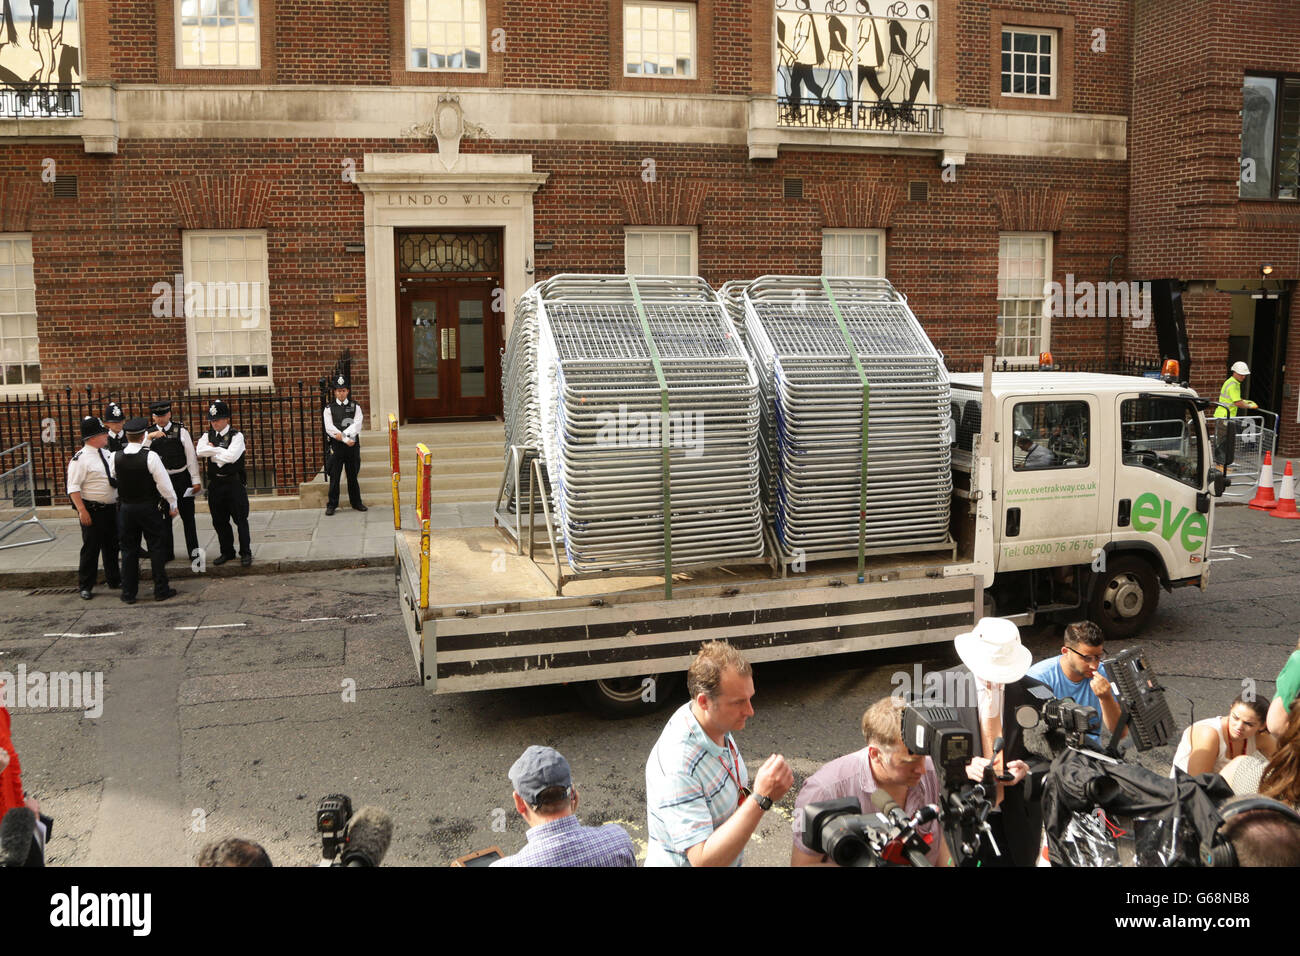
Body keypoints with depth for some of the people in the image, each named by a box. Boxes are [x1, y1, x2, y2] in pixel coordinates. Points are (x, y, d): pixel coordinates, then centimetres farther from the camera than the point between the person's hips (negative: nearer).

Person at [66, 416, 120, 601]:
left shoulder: (106, 454, 10)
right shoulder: (80, 459, -15)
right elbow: (73, 488, -17)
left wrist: (118, 501, 20)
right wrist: (82, 511, -22)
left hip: (111, 508, 7)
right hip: (92, 511, -7)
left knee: (111, 545, 16)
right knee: (91, 548, -1)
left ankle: (114, 579, 29)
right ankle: (85, 586, 10)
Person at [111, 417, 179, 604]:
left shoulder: (115, 458, -4)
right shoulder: (150, 456, -15)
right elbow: (163, 483, -12)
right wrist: (172, 504, 0)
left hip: (125, 509, 3)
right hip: (149, 508, -3)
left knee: (129, 550, 10)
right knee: (155, 548, 5)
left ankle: (128, 593, 14)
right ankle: (161, 590, 9)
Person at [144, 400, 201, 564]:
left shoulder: (181, 430, -3)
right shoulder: (149, 433, 4)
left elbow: (191, 455, -2)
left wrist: (195, 480, -5)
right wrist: (150, 437, -22)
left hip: (181, 478, -2)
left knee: (188, 516, 5)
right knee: (164, 518, 9)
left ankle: (193, 551, 14)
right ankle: (166, 553, 19)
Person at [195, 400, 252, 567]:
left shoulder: (236, 436, -5)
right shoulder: (208, 435, 9)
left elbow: (231, 456, -20)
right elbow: (199, 451, -10)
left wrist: (212, 451, -7)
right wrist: (221, 450, -14)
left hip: (234, 482, -5)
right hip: (215, 483, 5)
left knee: (240, 519, 0)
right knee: (219, 521, 11)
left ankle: (245, 553, 8)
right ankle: (227, 552, 24)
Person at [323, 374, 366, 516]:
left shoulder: (355, 407, 6)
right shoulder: (329, 408, 2)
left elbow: (357, 425, -7)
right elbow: (330, 429, -8)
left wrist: (343, 433, -21)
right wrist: (346, 440, -16)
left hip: (353, 445, 1)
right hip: (336, 446, -1)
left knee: (353, 476, 10)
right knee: (334, 476, 1)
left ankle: (356, 503, 20)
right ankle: (332, 505, 8)